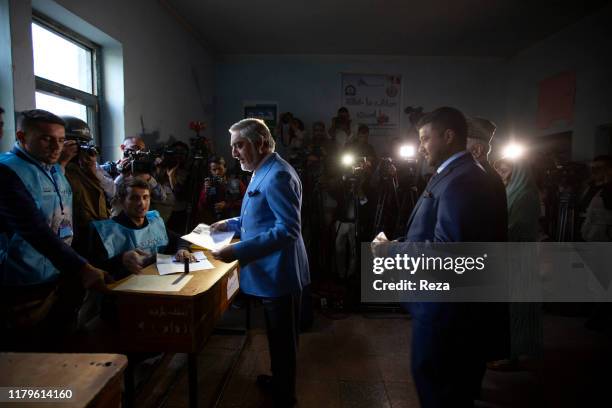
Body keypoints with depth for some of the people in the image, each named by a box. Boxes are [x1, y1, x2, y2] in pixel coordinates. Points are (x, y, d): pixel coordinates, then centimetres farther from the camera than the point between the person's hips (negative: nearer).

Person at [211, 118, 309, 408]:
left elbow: (287, 230, -29)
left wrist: (239, 251, -31)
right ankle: (279, 380, 46)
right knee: (278, 335, 26)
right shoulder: (263, 172, 12)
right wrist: (231, 223, 10)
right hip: (270, 271, 10)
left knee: (283, 338, 9)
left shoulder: (277, 176, -22)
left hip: (278, 272, -10)